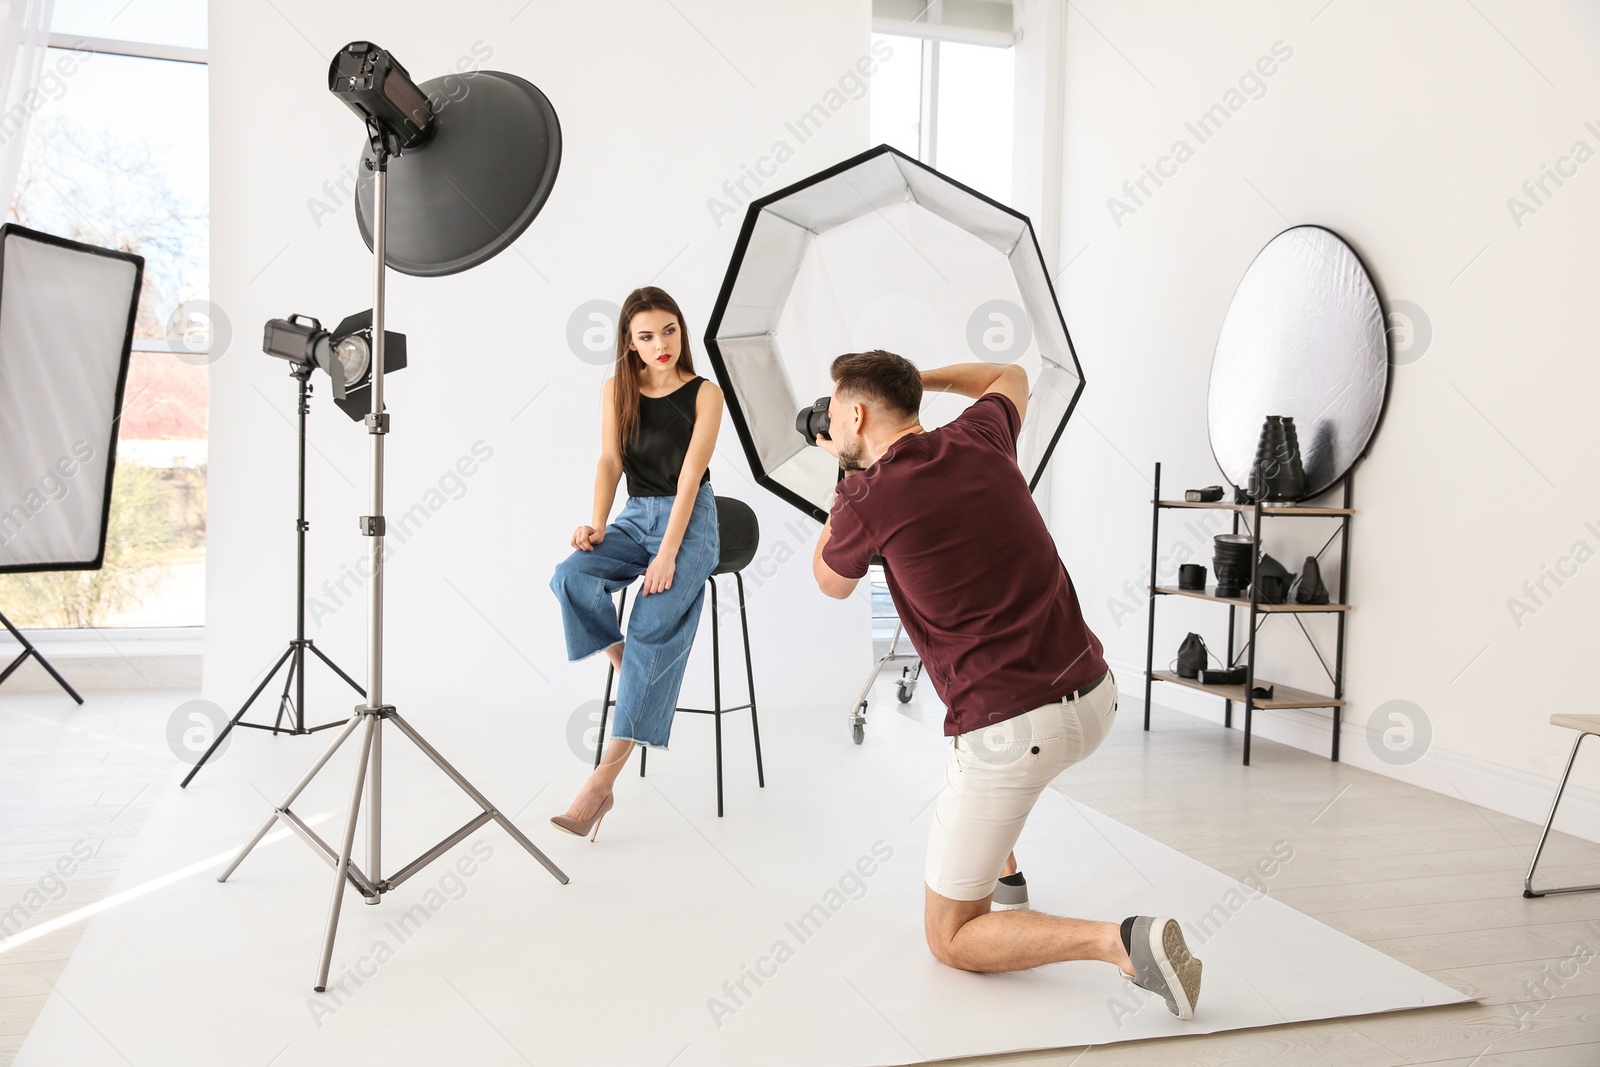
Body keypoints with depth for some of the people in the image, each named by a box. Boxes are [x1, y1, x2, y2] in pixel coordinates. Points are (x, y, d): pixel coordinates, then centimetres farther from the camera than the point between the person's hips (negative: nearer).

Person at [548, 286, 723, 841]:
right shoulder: (617, 389, 8)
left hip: (690, 521, -4)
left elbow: (690, 475, -13)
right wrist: (597, 525, -16)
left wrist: (667, 555, -22)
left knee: (653, 626, -25)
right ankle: (629, 666, -8)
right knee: (571, 576, -28)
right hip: (636, 516, 4)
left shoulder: (704, 393, -4)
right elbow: (610, 462, 2)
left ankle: (601, 781, -28)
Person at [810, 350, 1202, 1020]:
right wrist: (915, 377, 31)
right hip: (1096, 694, 7)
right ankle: (1003, 876, 45)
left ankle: (1123, 943, -11)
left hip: (1014, 732, -7)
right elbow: (1010, 378, 33)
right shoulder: (977, 440, 6)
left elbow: (831, 584, 15)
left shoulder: (867, 498, -9)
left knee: (951, 940, 9)